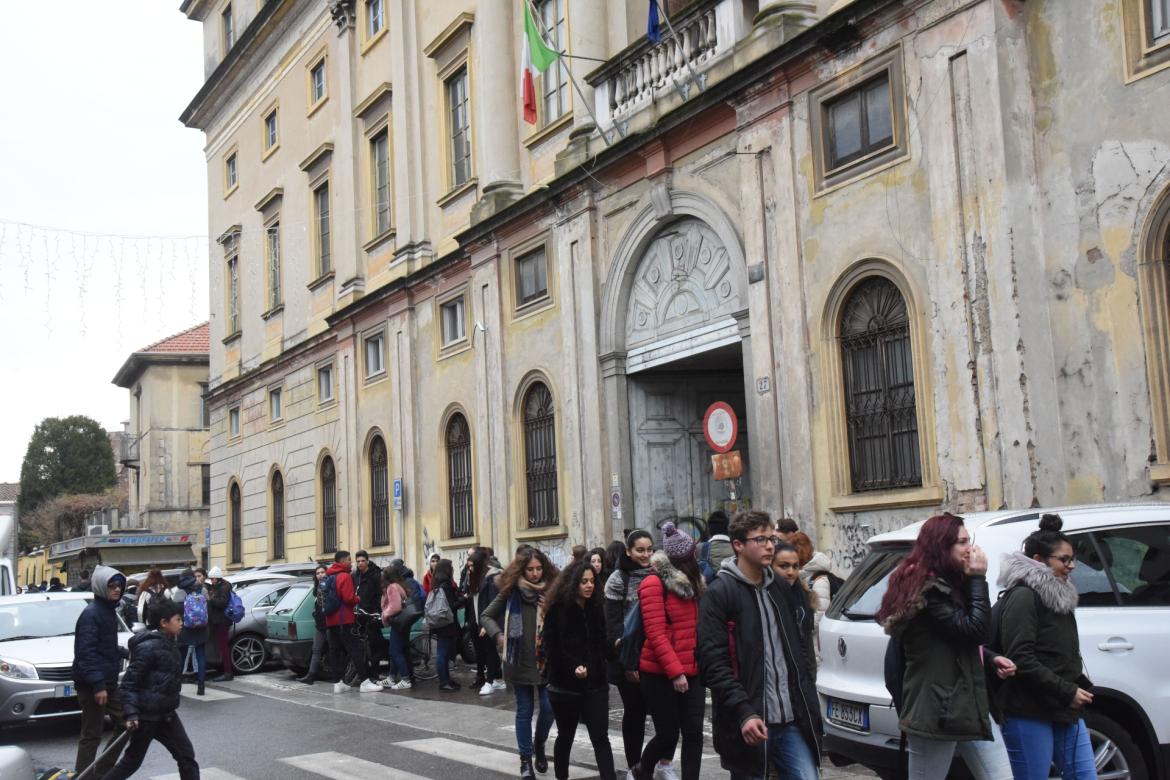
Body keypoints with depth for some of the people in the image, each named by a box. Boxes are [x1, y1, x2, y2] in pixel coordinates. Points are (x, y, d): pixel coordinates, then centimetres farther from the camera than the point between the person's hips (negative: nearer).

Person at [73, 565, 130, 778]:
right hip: (92, 685, -9)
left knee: (124, 724, 12)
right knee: (92, 735, -3)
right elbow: (86, 652, -23)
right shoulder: (91, 613, -16)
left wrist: (125, 652, 9)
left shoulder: (109, 610, 12)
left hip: (109, 682, 9)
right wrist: (97, 685, -27)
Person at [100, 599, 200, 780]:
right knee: (132, 761, 6)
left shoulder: (168, 644, 9)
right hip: (146, 715, -8)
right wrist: (131, 714, -26)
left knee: (186, 756, 4)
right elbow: (129, 682, -20)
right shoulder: (148, 647, -18)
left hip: (166, 714, 8)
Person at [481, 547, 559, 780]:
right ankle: (526, 760, 15)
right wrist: (498, 635, -8)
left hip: (546, 660, 1)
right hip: (520, 660, -1)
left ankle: (539, 746, 28)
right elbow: (486, 616, 7)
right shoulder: (511, 591, -1)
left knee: (549, 707, 1)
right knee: (525, 710, 5)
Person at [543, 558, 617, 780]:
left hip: (595, 683, 3)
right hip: (565, 684, -3)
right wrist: (573, 667, -25)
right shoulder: (557, 610, -10)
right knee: (566, 736, 13)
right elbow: (552, 648, -14)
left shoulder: (596, 608, 6)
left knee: (601, 738, -3)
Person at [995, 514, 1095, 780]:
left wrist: (1081, 686, 7)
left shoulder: (1059, 596, 16)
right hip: (1029, 715, -9)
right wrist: (1067, 692, -18)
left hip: (1066, 711, 9)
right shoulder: (1023, 597, -13)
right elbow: (1020, 659, -21)